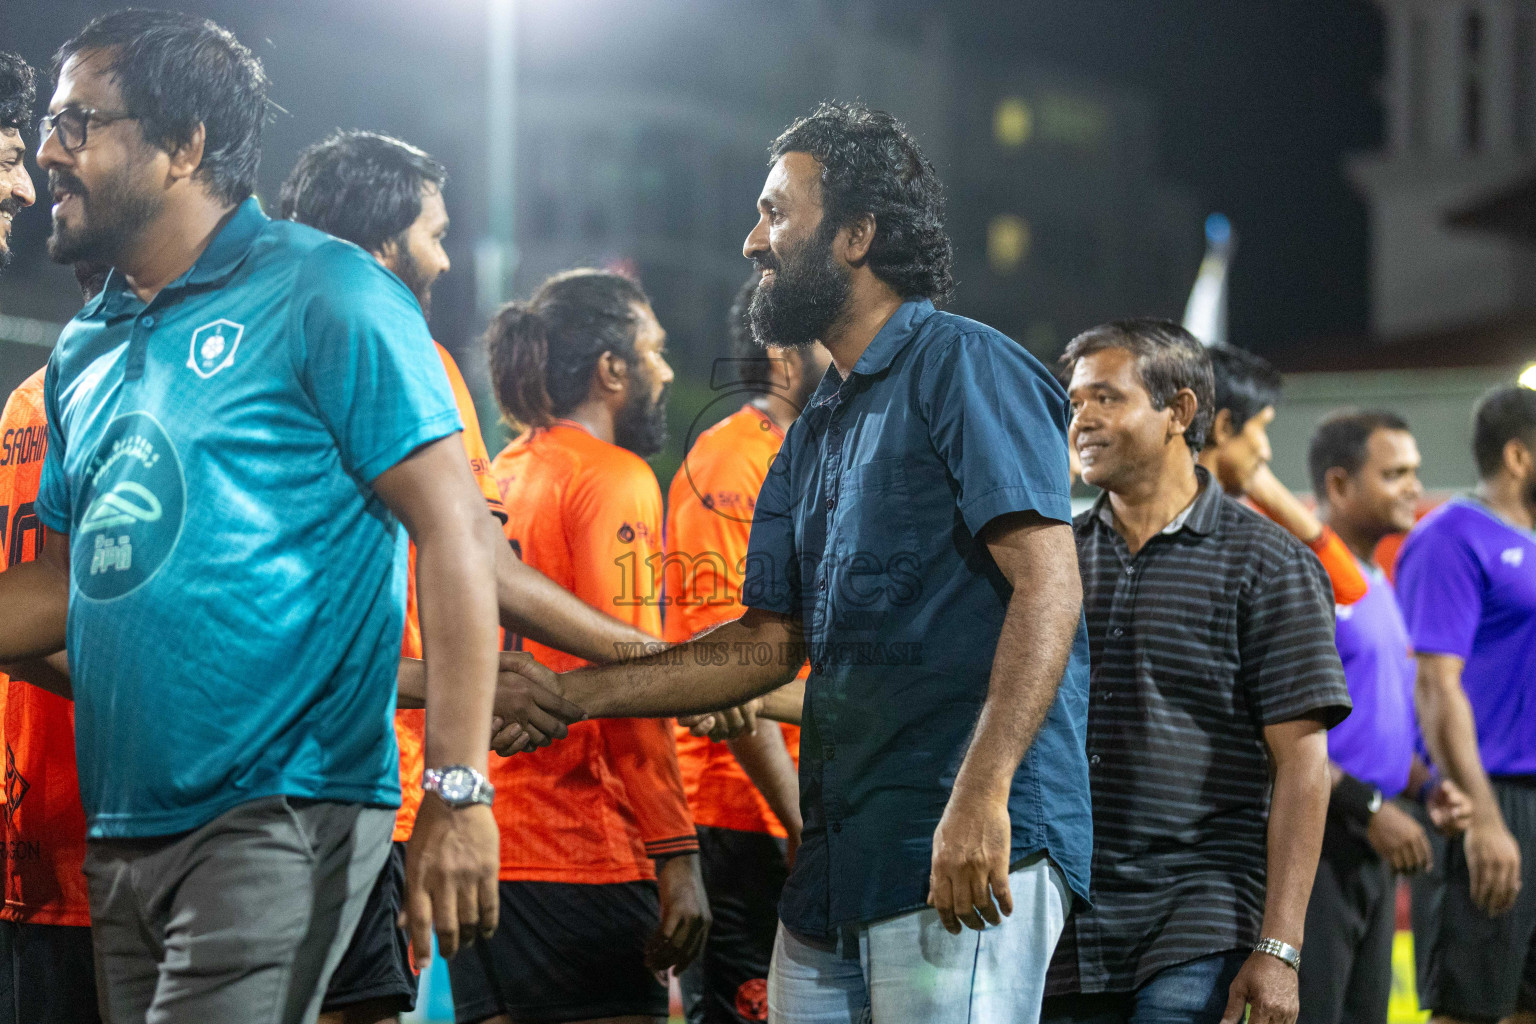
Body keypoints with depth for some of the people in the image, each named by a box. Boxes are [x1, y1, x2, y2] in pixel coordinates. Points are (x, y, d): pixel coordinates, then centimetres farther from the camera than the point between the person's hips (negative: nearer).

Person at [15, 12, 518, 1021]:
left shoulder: (319, 295, -6)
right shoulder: (87, 350, 16)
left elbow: (455, 530, -12)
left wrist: (458, 791, -18)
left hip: (273, 821, -7)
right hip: (121, 837, 8)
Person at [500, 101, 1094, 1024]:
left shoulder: (964, 368, -4)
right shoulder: (816, 434, 24)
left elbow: (1046, 582, -14)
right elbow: (771, 642, 24)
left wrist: (982, 792, -24)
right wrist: (568, 694, 17)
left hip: (969, 853, -9)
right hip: (836, 862, 9)